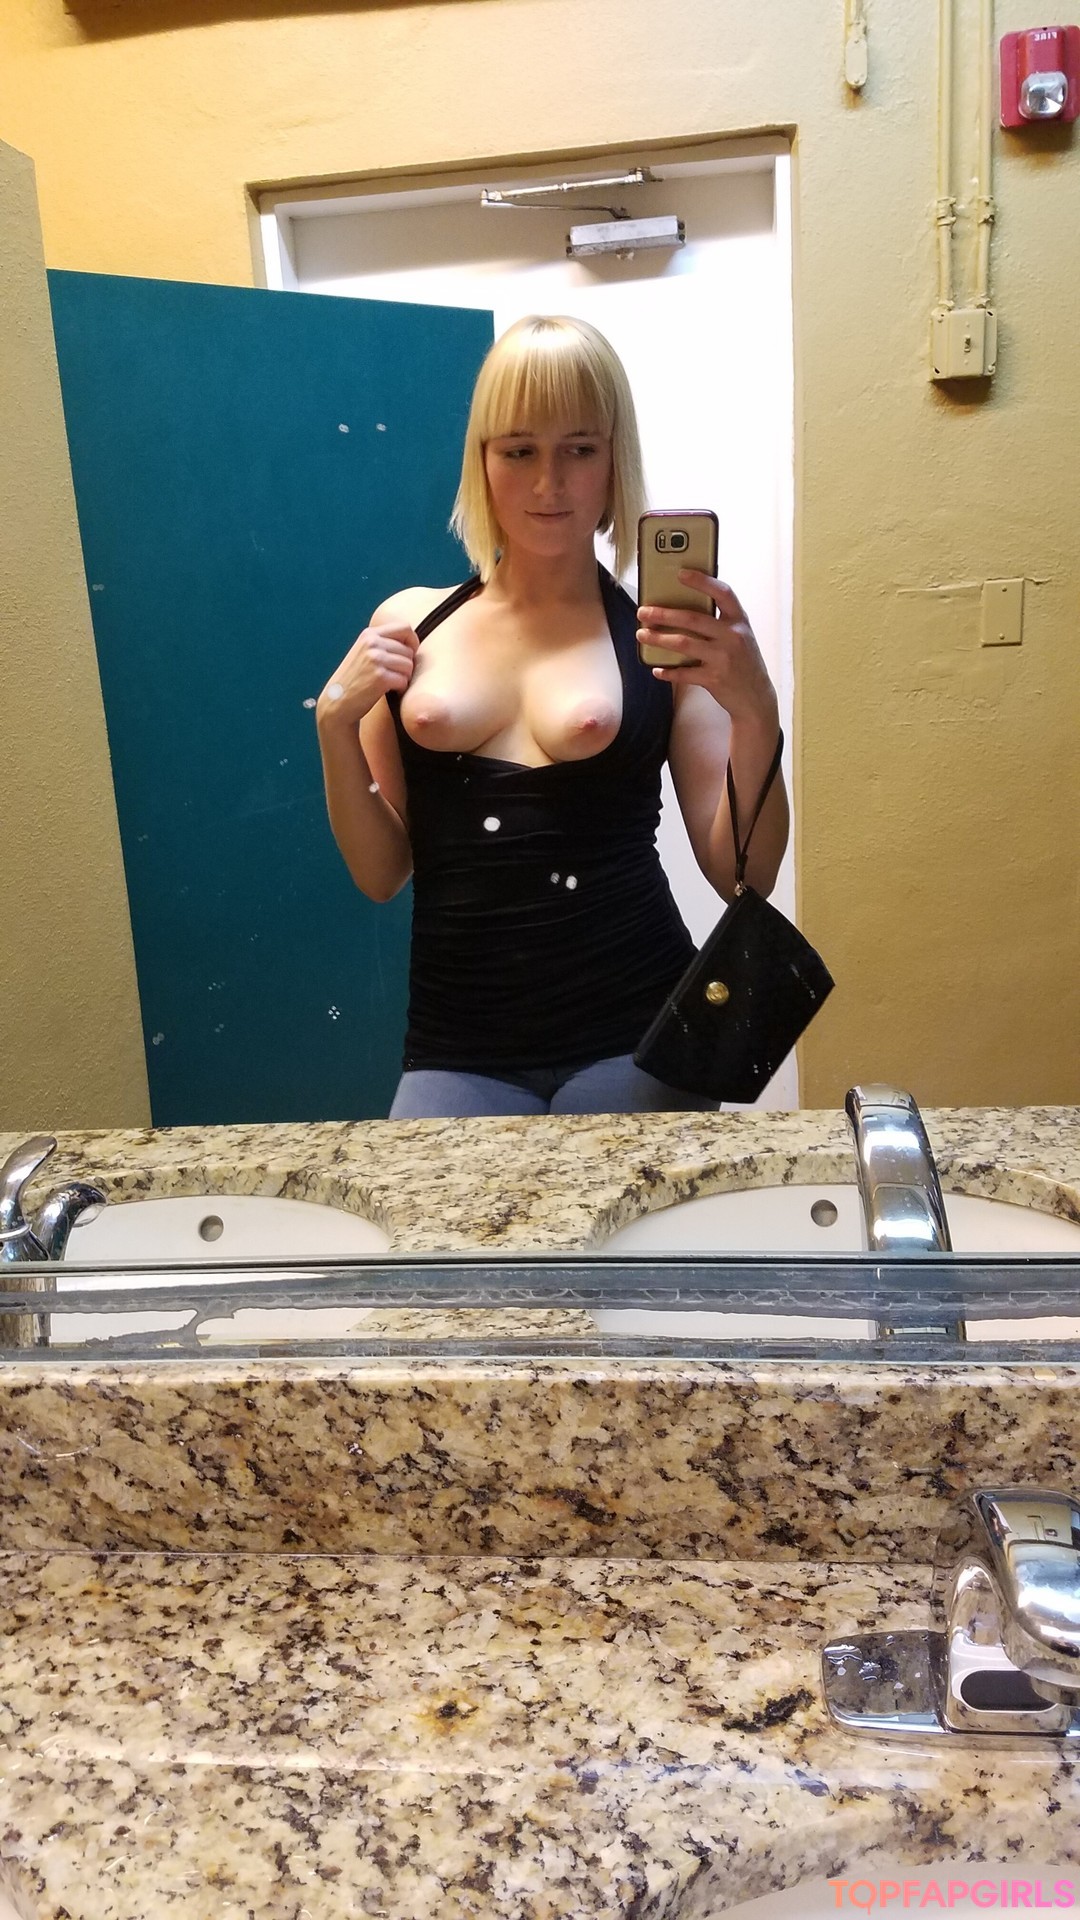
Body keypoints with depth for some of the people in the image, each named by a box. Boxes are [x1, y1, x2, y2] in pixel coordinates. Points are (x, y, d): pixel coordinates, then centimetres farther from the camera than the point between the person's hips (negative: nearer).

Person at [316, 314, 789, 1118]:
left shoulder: (662, 638, 0)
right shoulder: (410, 626, 7)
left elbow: (742, 878, -3)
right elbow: (380, 874, 9)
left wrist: (755, 713, -18)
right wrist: (335, 722, -5)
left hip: (634, 1037, -1)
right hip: (459, 1049, 2)